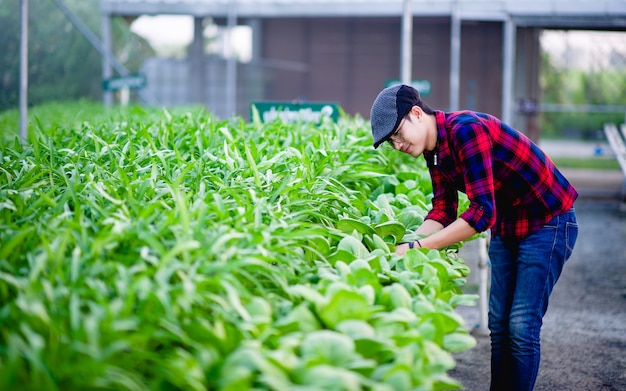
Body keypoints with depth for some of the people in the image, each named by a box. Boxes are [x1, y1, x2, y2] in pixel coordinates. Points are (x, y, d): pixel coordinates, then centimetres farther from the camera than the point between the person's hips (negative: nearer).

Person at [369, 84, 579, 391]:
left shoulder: (466, 130, -28)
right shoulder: (434, 149, 1)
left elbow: (482, 212, -33)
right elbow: (443, 210, 1)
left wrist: (418, 248, -33)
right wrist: (407, 242, -17)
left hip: (548, 223, -9)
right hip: (505, 227, 9)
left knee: (522, 326, -11)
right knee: (498, 323, 7)